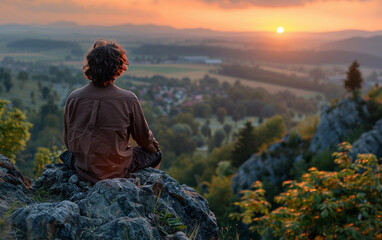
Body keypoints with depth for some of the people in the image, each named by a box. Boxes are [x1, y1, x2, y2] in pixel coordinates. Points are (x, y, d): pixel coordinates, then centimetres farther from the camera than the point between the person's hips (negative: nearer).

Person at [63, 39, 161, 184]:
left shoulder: (73, 97, -12)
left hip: (83, 169, 3)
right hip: (117, 170, -3)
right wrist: (154, 147, 21)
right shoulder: (128, 99, -18)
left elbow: (68, 141, 1)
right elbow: (143, 137, -3)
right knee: (155, 154, 23)